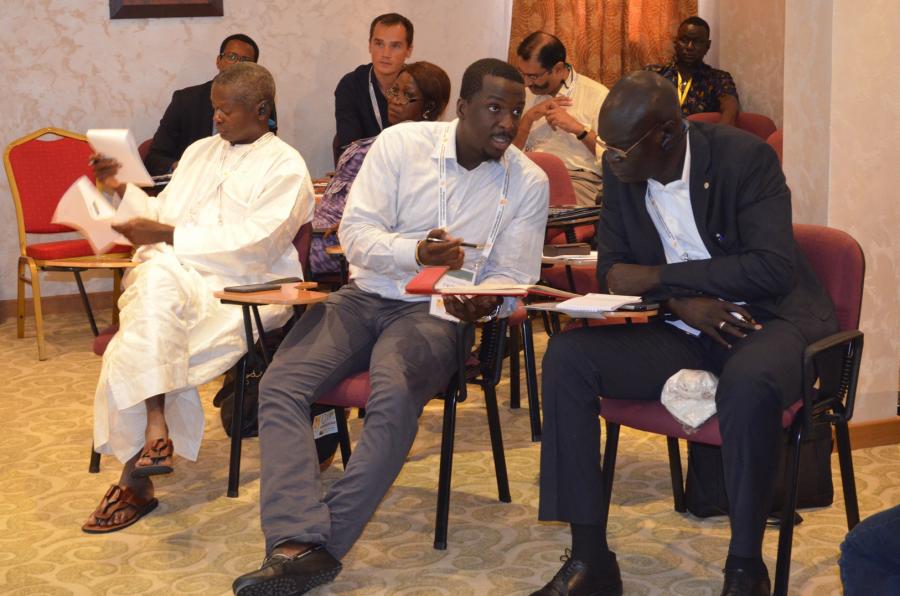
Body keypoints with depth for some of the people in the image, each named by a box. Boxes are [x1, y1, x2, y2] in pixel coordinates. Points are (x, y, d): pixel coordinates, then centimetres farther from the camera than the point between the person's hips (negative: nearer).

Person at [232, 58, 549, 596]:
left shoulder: (529, 182, 0)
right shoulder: (402, 143, -2)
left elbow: (513, 277, 3)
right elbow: (356, 234, -6)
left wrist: (486, 302, -21)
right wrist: (417, 253, -26)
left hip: (437, 312, -2)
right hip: (367, 295, 2)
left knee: (395, 395, -34)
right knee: (279, 387, -22)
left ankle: (320, 546, -29)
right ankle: (300, 543, -34)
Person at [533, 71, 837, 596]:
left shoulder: (746, 157, -15)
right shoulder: (619, 171, 0)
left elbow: (774, 268, -22)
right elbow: (614, 270, 6)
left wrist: (658, 277, -20)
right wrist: (680, 300, -15)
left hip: (766, 321, -5)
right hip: (683, 331, 5)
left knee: (747, 385, -39)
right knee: (568, 356, -18)